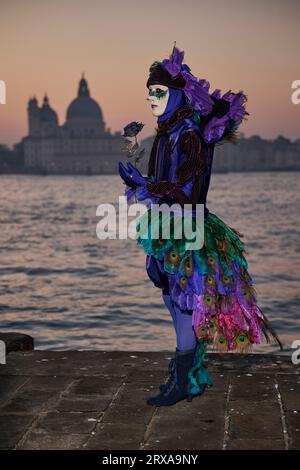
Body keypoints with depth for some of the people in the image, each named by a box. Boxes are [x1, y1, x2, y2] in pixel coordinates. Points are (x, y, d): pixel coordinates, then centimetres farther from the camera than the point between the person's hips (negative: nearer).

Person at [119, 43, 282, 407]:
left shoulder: (189, 136, -16)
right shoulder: (167, 134, 9)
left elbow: (185, 191, -22)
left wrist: (141, 183, -25)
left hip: (184, 234, -9)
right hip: (166, 231, 9)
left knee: (184, 308, -1)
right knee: (179, 307, 15)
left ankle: (183, 384, 8)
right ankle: (194, 376, 26)